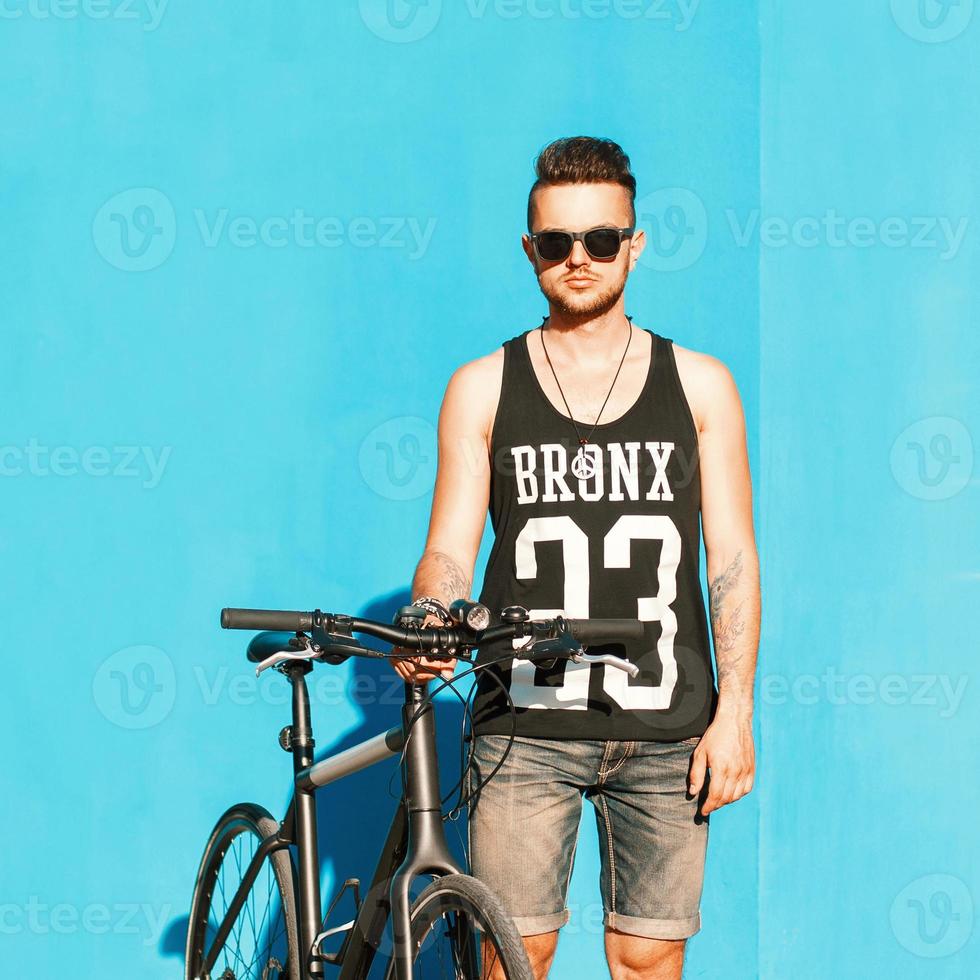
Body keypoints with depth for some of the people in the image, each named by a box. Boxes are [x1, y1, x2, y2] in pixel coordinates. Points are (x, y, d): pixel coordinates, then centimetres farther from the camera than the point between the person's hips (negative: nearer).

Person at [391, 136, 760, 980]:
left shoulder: (699, 385, 8)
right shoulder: (483, 388, 7)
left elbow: (732, 556, 6)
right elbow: (451, 546, 3)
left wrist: (734, 709, -3)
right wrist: (429, 617, -19)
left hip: (666, 731, 1)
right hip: (524, 724, -1)